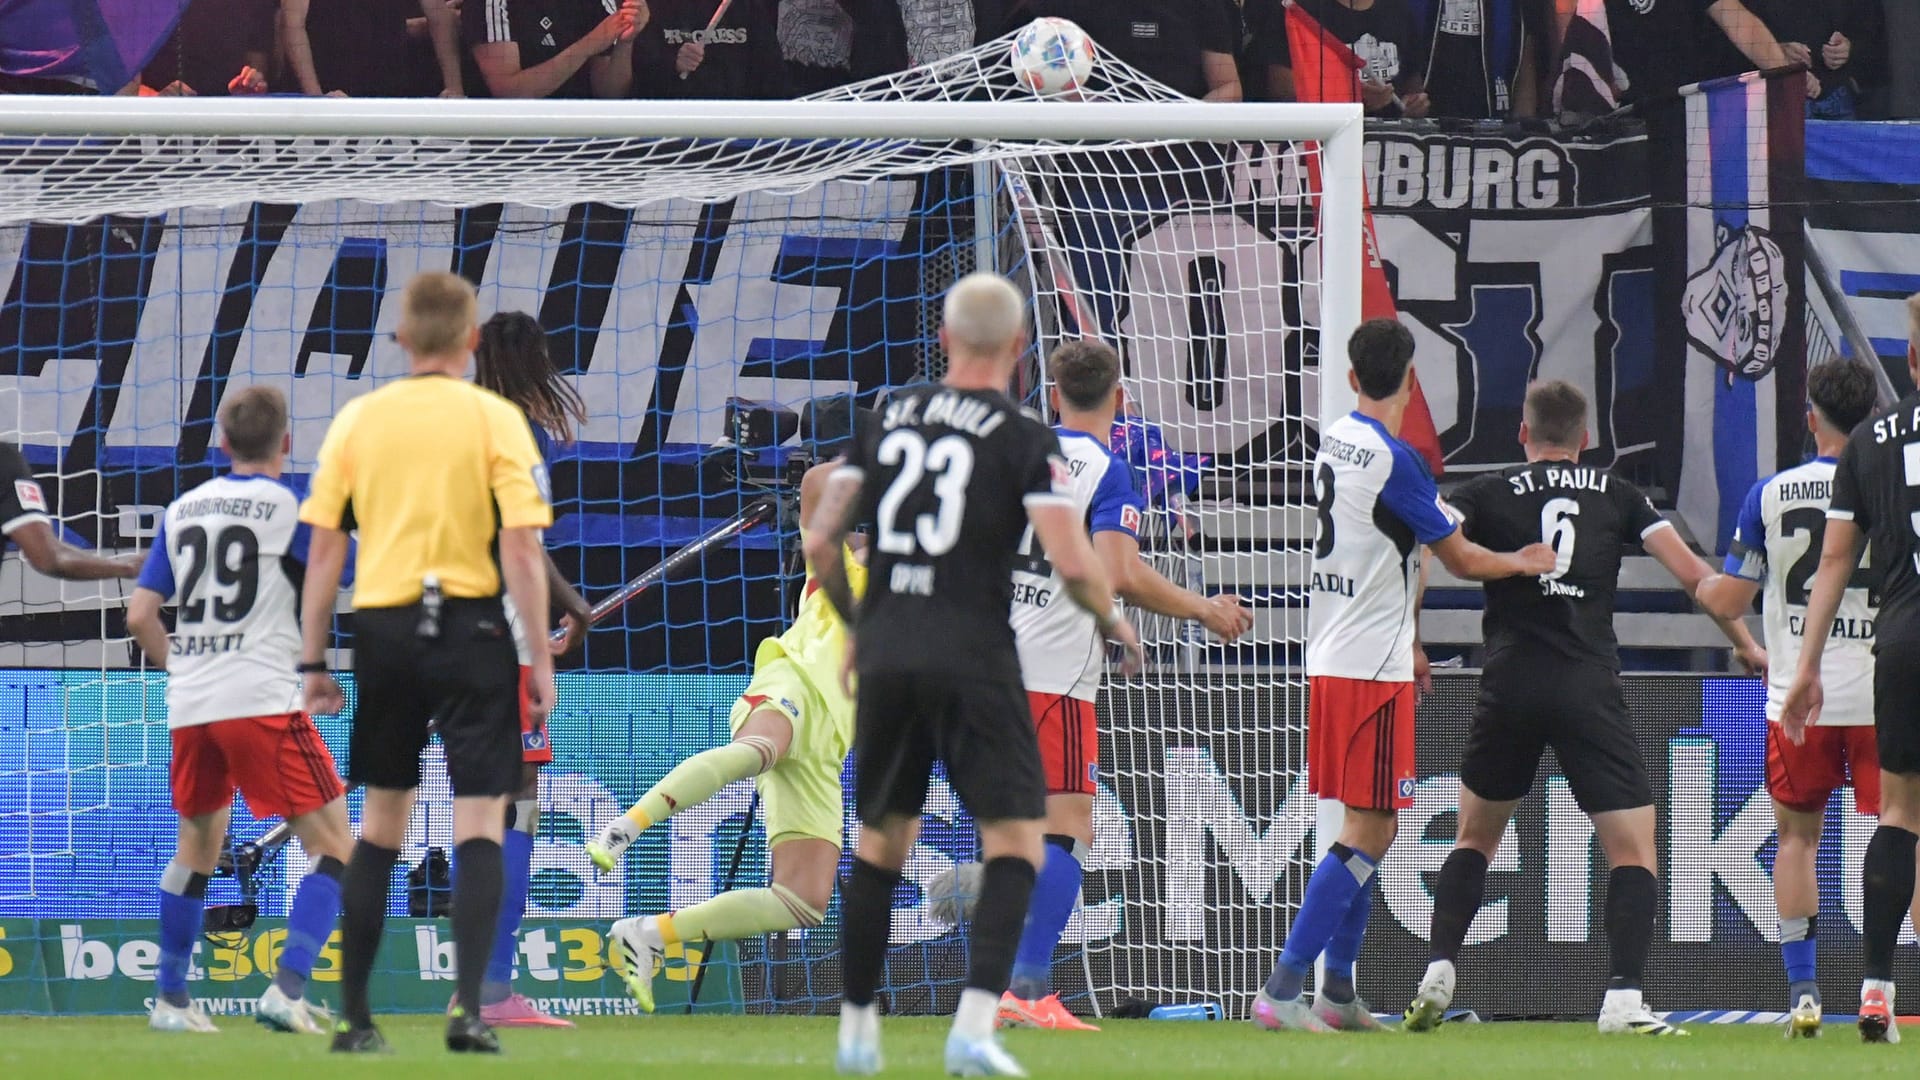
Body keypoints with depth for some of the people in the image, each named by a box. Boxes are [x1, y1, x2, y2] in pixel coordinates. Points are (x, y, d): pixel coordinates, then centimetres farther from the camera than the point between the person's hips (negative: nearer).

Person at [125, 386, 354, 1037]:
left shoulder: (182, 511, 12)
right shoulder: (291, 506, -3)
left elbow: (139, 615, 10)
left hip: (189, 708, 6)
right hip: (262, 702, -6)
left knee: (197, 844, 23)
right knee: (334, 847, -2)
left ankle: (170, 998, 26)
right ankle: (287, 989, -18)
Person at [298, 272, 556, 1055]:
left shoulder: (357, 420, 4)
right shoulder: (496, 421, -4)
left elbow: (323, 551, 3)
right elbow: (521, 550, -10)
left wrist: (313, 661, 9)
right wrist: (541, 659, -4)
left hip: (383, 629, 3)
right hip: (471, 628, -3)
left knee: (380, 822, 14)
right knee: (479, 822, 0)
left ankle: (352, 1014, 13)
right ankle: (467, 1005, -12)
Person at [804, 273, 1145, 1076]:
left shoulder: (887, 422, 9)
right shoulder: (1023, 439, -4)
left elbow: (820, 541, 8)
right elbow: (1072, 564, -13)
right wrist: (1114, 624, 7)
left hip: (886, 655, 4)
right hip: (973, 657, -4)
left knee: (881, 842, 17)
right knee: (1014, 841, -1)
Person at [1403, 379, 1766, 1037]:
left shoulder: (1488, 493, 9)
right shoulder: (1617, 496, 12)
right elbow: (1693, 574, 9)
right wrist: (1746, 646, 19)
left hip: (1509, 686, 1)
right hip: (1590, 688, -1)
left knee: (1475, 838, 20)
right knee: (1634, 849, 2)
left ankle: (1438, 972, 6)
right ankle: (1623, 1000, -15)